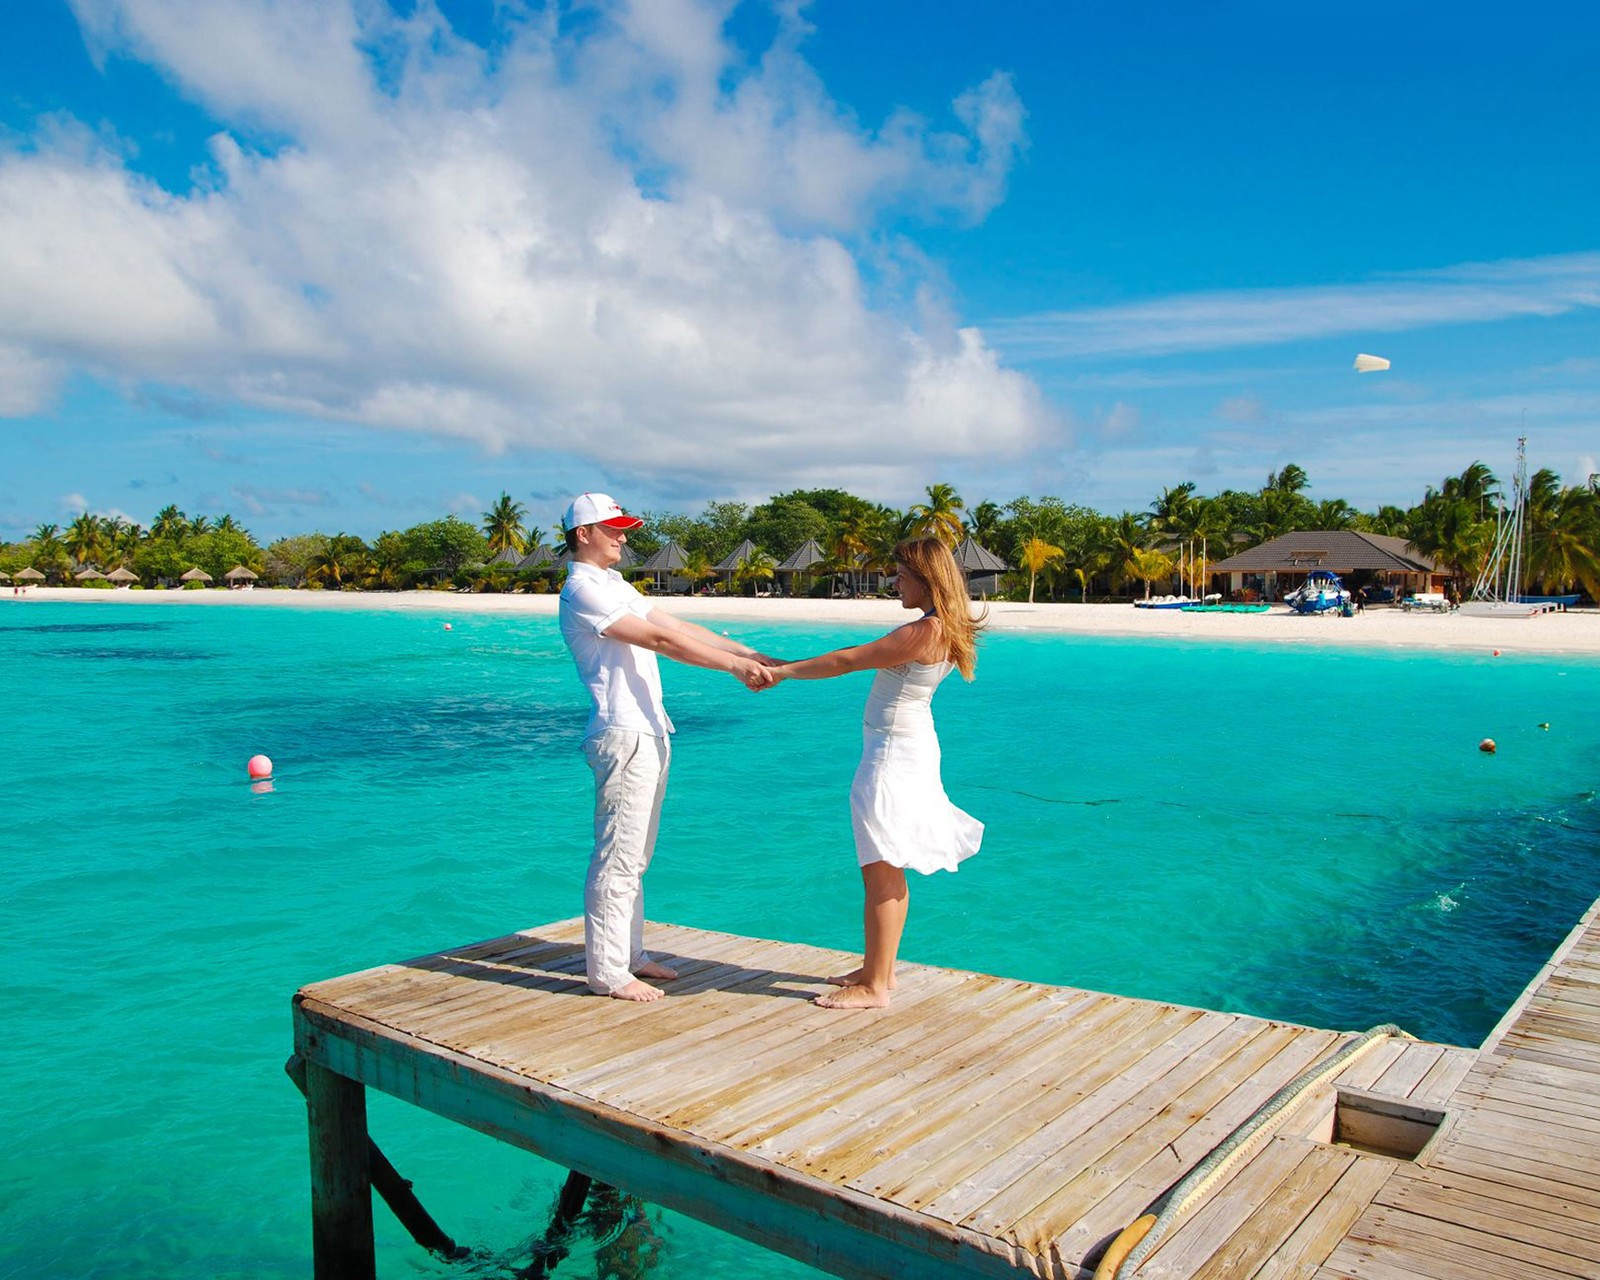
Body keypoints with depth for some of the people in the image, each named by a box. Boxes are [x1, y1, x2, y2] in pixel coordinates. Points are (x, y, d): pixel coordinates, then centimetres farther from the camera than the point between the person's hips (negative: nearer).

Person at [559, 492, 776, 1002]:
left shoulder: (616, 587, 20)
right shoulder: (583, 591, -12)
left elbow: (681, 628, 16)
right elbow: (659, 640, -18)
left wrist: (749, 653, 9)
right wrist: (735, 666, -17)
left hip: (650, 733, 10)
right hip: (624, 737, -10)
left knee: (636, 856, 15)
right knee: (618, 859, -5)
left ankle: (630, 954, 24)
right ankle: (607, 972, 3)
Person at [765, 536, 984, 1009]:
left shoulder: (924, 631, -21)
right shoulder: (943, 629, 10)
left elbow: (848, 660, -19)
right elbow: (866, 655, 14)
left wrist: (783, 671, -11)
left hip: (895, 754, -10)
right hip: (906, 749, 10)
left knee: (881, 873, -2)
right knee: (888, 873, 17)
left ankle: (874, 986, 6)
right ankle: (878, 969, 28)